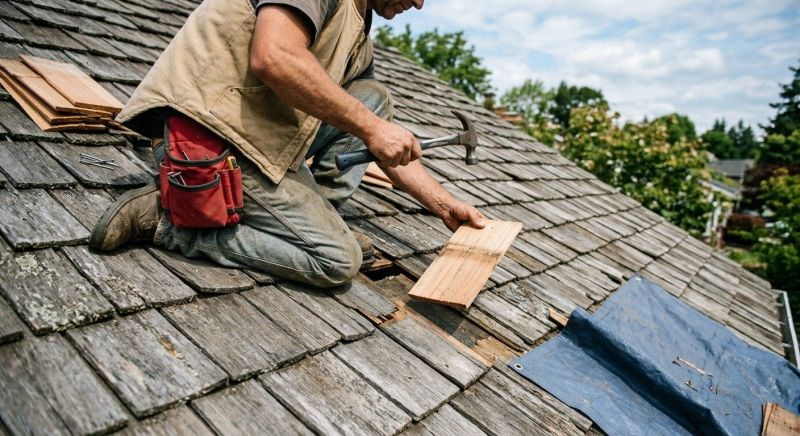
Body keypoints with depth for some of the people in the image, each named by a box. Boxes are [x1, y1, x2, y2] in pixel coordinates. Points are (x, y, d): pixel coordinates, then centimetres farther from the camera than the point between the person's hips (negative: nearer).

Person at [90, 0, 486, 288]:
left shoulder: (357, 35, 18)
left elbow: (384, 141, 20)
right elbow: (274, 57, -26)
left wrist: (446, 205, 18)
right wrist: (369, 127, -17)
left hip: (258, 136, 9)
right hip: (208, 135, -9)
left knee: (375, 99, 10)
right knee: (339, 260, -8)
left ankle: (312, 216, 4)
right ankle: (167, 218, -6)